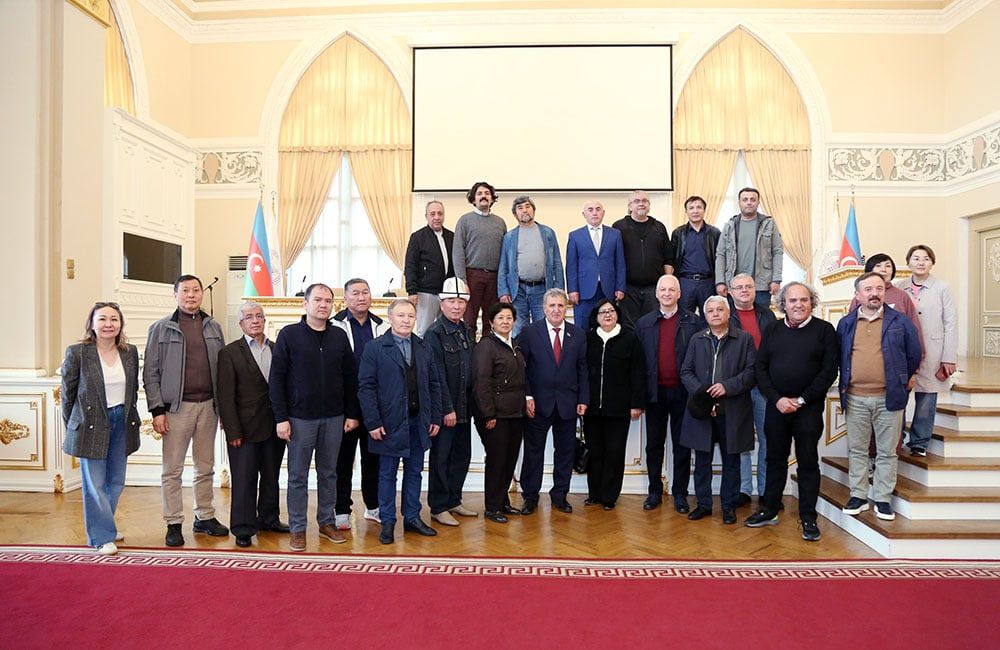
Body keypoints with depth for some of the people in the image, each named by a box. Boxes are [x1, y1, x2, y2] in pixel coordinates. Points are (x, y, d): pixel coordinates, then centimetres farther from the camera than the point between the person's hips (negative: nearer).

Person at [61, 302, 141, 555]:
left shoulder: (130, 352, 4)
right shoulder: (77, 353, -8)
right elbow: (68, 393, -2)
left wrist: (129, 418, 10)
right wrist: (72, 428, 2)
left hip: (121, 423, 5)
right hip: (92, 426, -4)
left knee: (116, 481, 13)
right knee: (95, 484, 2)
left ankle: (103, 526, 32)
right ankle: (102, 537, 14)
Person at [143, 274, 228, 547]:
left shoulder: (213, 327, 9)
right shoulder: (161, 328, 0)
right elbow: (151, 373, -2)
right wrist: (157, 410, -8)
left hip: (208, 406, 3)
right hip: (177, 407, -3)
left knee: (206, 468, 12)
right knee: (172, 470, 4)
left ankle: (205, 517, 25)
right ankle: (174, 524, 15)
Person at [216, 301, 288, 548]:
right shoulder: (230, 352, -4)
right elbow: (226, 396, -7)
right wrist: (233, 431, -12)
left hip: (275, 426, 4)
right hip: (246, 428, -4)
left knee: (271, 477, 15)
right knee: (244, 479, 3)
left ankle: (269, 518, 30)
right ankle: (243, 528, 15)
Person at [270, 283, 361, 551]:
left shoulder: (339, 335, 5)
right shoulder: (289, 334, -4)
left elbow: (350, 377, 8)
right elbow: (276, 378, -5)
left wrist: (352, 413, 5)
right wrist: (281, 417, -10)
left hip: (334, 418, 3)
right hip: (300, 418, -3)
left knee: (329, 473, 13)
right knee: (298, 476, 6)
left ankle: (327, 523, 26)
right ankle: (297, 529, 18)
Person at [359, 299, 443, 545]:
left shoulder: (424, 349, 8)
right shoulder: (375, 348, -6)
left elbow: (434, 385, 10)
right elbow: (366, 387, -9)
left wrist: (435, 418, 4)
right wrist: (373, 422, -14)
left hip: (418, 423, 4)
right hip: (389, 423, -4)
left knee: (414, 472, 13)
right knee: (387, 474, 7)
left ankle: (412, 518, 26)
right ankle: (387, 522, 20)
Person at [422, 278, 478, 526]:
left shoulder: (468, 332, 11)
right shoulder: (435, 333, -12)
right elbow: (437, 375, -16)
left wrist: (470, 404, 10)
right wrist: (447, 409, -18)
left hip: (464, 407, 8)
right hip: (444, 408, -7)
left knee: (462, 455, 15)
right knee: (441, 458, 3)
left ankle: (454, 501, 29)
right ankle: (438, 508, 15)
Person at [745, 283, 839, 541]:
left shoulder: (824, 330, -2)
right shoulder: (773, 330, 6)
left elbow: (829, 370, -7)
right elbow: (760, 367, 3)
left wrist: (801, 400, -12)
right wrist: (777, 399, -9)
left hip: (809, 407, -3)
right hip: (776, 405, 3)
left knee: (808, 462, 5)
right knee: (775, 459, 12)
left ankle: (808, 518, 15)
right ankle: (769, 510, 24)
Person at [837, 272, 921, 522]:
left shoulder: (899, 321, 1)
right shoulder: (846, 324, 6)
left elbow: (914, 353, 10)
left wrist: (904, 381, 15)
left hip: (888, 398, -1)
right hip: (854, 398, 2)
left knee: (886, 452, 7)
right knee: (856, 450, 9)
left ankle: (883, 498, 18)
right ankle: (858, 496, 20)